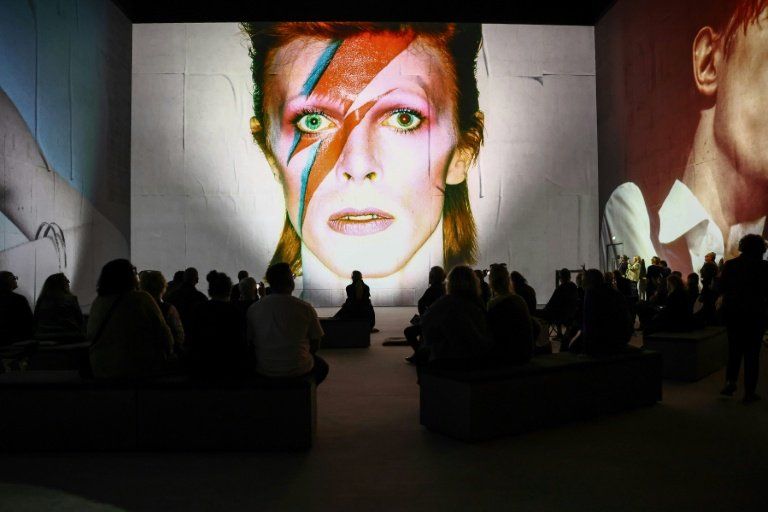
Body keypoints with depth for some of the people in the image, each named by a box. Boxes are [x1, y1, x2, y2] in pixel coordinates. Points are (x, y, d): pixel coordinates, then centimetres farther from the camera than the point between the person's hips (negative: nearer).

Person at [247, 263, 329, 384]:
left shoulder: (253, 309, -6)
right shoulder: (305, 308, -12)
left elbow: (250, 342, 4)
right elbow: (315, 344, -4)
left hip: (264, 369, 3)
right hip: (298, 369, -3)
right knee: (322, 366, 28)